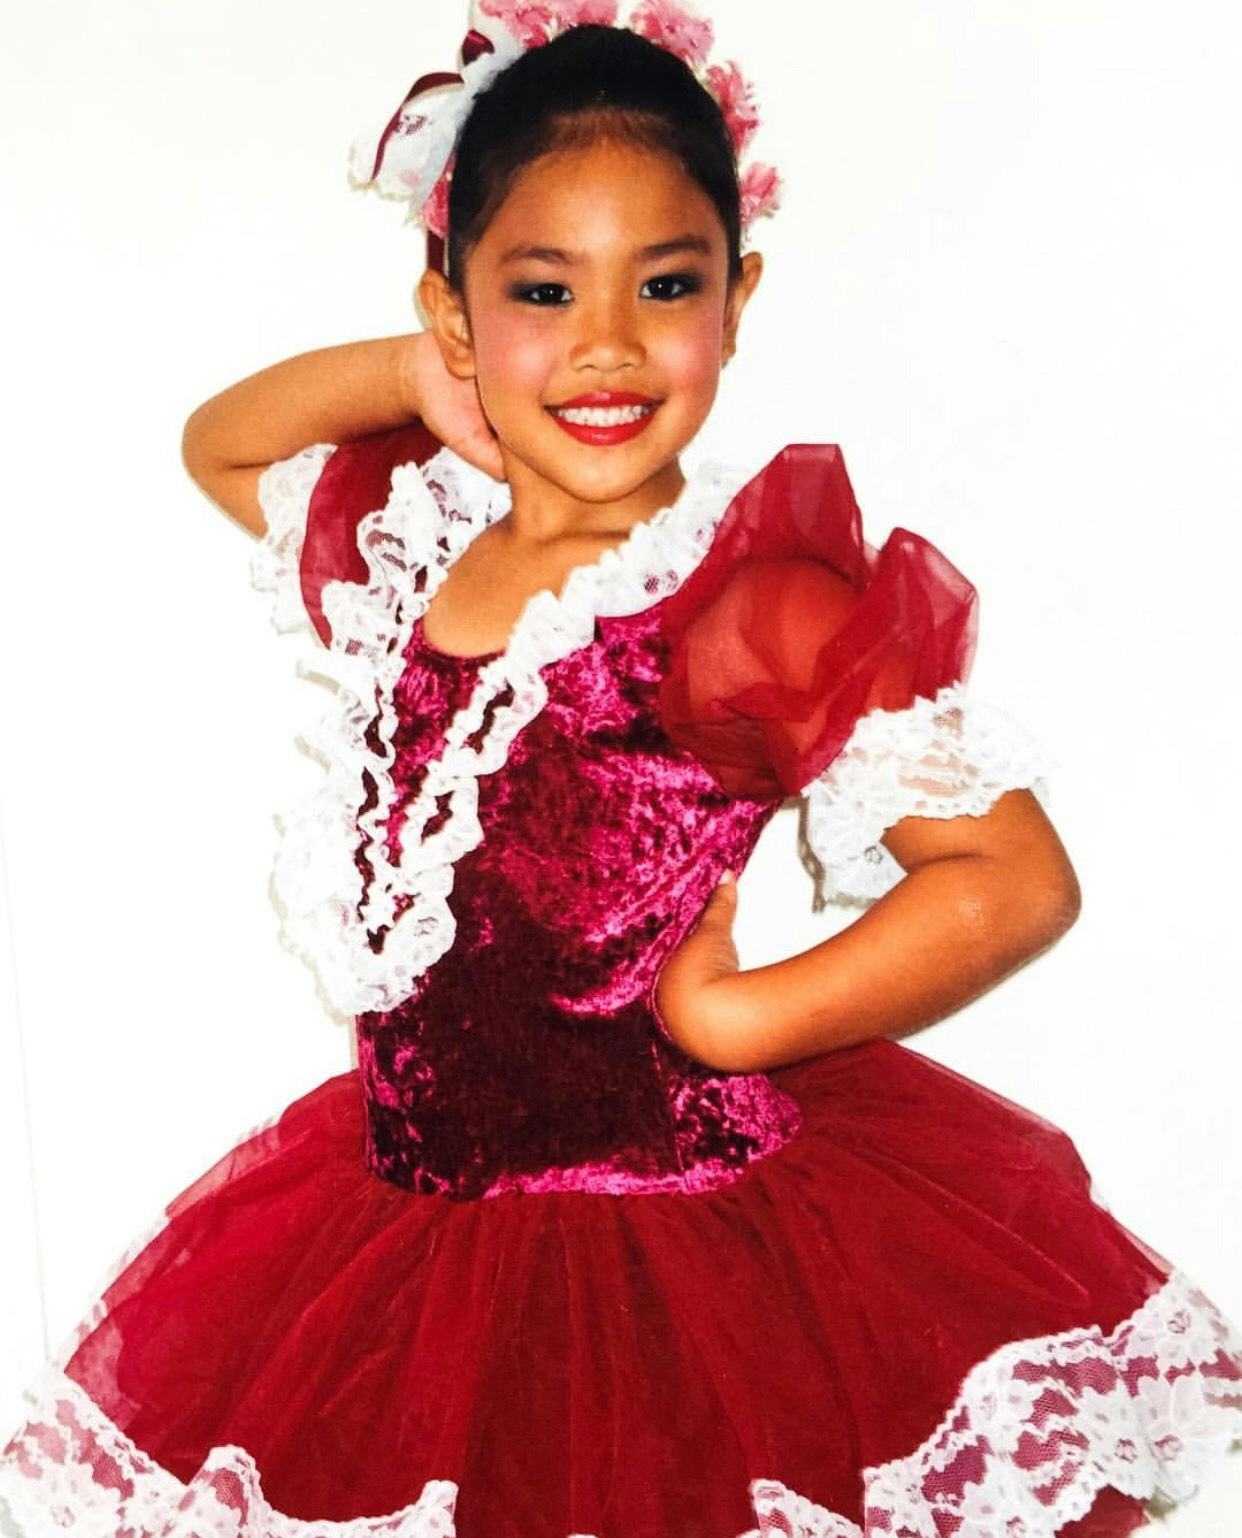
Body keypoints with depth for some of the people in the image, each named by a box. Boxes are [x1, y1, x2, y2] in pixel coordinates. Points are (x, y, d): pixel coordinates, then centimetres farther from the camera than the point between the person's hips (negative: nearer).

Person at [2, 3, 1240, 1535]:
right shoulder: (398, 540, 1)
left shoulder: (757, 613, -18)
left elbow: (1019, 881, -18)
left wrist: (730, 1018, -17)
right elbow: (215, 442, 21)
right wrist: (418, 381, 2)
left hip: (686, 1222, -5)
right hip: (422, 1200, 6)